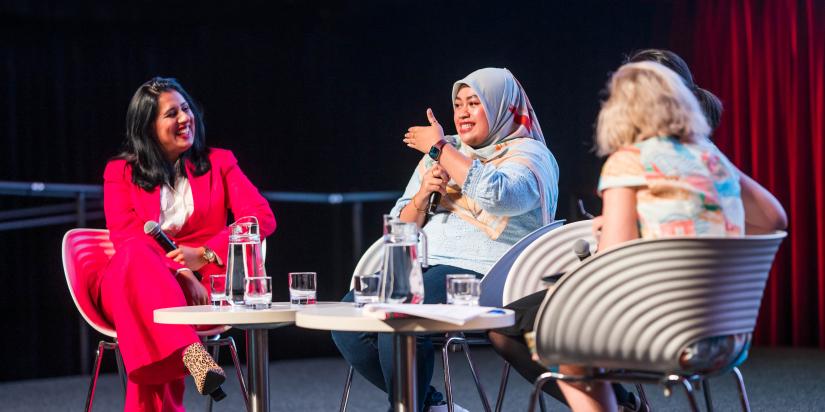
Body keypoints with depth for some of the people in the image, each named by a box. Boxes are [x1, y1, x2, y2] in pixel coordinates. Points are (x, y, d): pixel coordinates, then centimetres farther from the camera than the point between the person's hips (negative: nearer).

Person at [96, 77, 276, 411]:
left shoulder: (219, 162, 14)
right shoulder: (120, 172, 12)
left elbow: (262, 217, -1)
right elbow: (126, 239, -4)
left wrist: (205, 254, -18)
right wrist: (179, 272, -23)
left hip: (202, 285, 1)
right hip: (133, 286, 0)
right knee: (137, 255, -39)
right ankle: (192, 352, -56)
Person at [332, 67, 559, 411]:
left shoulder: (529, 154, 2)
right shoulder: (441, 154, 22)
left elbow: (496, 195, -22)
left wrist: (439, 147, -12)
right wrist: (422, 195, 0)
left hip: (480, 272, -7)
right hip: (423, 267, 7)